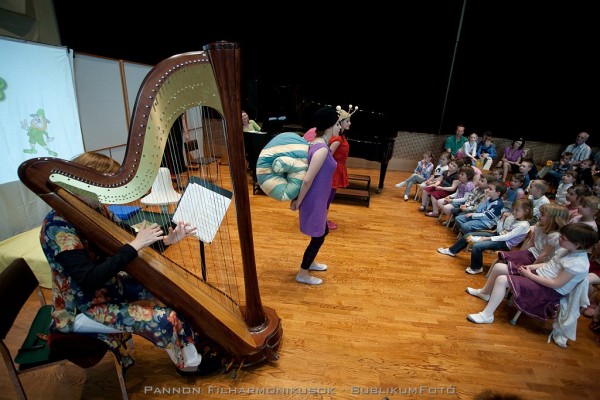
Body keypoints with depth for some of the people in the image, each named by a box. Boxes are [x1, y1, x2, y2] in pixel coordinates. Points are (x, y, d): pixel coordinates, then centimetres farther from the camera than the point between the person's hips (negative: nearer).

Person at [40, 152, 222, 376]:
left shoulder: (96, 209, -5)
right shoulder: (57, 226, -28)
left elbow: (125, 238, 1)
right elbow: (90, 280, -33)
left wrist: (166, 239, -15)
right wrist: (134, 246, -36)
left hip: (112, 285, 8)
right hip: (83, 307, -8)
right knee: (163, 318, -16)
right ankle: (189, 363, 11)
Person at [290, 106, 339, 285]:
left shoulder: (316, 143, 5)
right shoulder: (322, 149, -25)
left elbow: (306, 173, 11)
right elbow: (307, 180, -27)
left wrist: (297, 198, 14)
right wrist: (298, 202, -15)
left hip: (317, 200, 9)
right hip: (314, 202, -9)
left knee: (323, 232, 25)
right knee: (318, 238, 8)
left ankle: (310, 263, 46)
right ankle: (302, 274, 27)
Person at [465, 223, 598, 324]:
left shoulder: (577, 263, -25)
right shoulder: (567, 250, 1)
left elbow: (556, 284, -24)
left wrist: (529, 275, -17)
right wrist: (530, 267, 0)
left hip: (548, 289, -9)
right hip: (537, 274, 9)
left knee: (502, 280, -26)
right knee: (498, 267, 2)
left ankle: (487, 315, -13)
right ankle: (484, 293, 26)